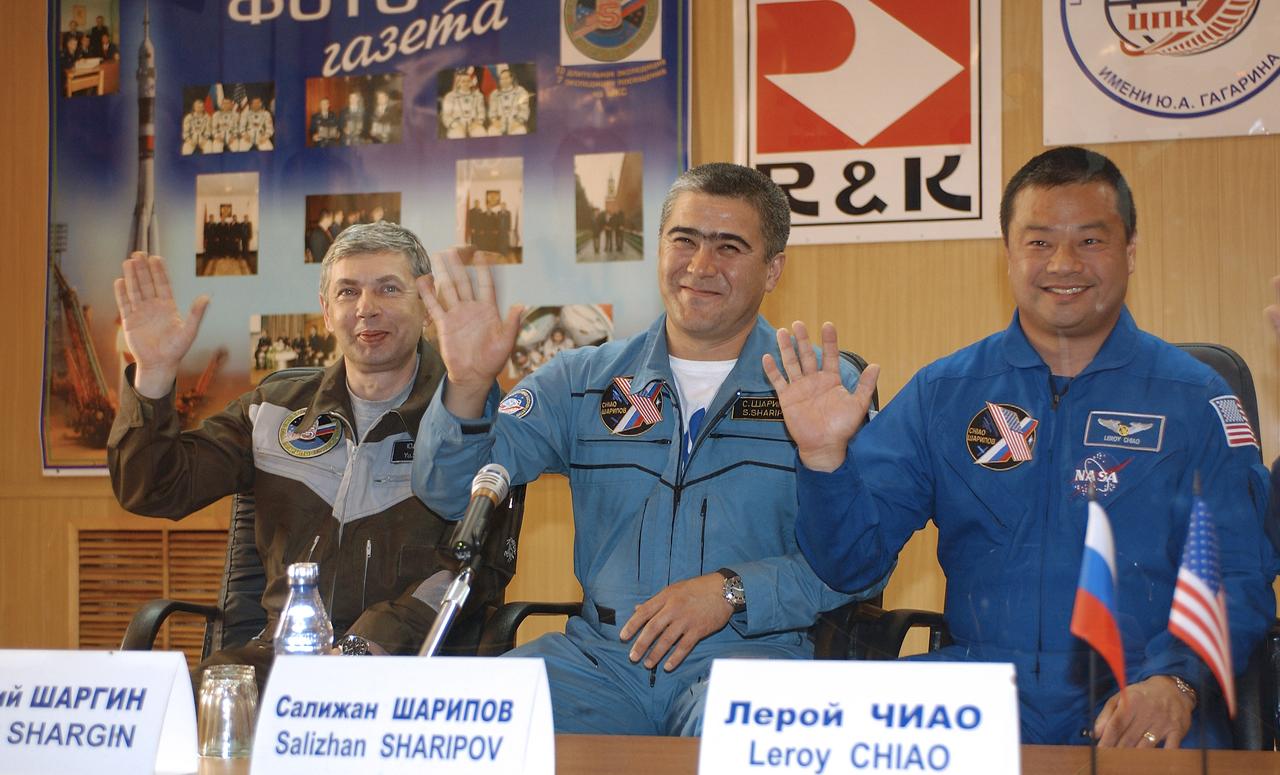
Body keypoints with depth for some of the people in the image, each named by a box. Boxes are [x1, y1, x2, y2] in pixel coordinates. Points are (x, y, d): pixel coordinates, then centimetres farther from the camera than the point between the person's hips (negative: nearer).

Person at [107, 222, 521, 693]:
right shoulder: (274, 413, 16)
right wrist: (154, 372, -4)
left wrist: (364, 649, -18)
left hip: (413, 659, -3)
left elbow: (480, 563, -6)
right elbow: (153, 492, 11)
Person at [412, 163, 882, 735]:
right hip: (601, 651, 3)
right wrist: (467, 387, -14)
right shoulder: (582, 381, 13)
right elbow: (452, 492, 5)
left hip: (750, 651, -3)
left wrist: (731, 592, -16)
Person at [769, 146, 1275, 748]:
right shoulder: (942, 394, 10)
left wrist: (1175, 679, -17)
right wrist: (825, 456, -13)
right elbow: (851, 559, 6)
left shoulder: (1195, 400, 7)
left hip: (1134, 697, -2)